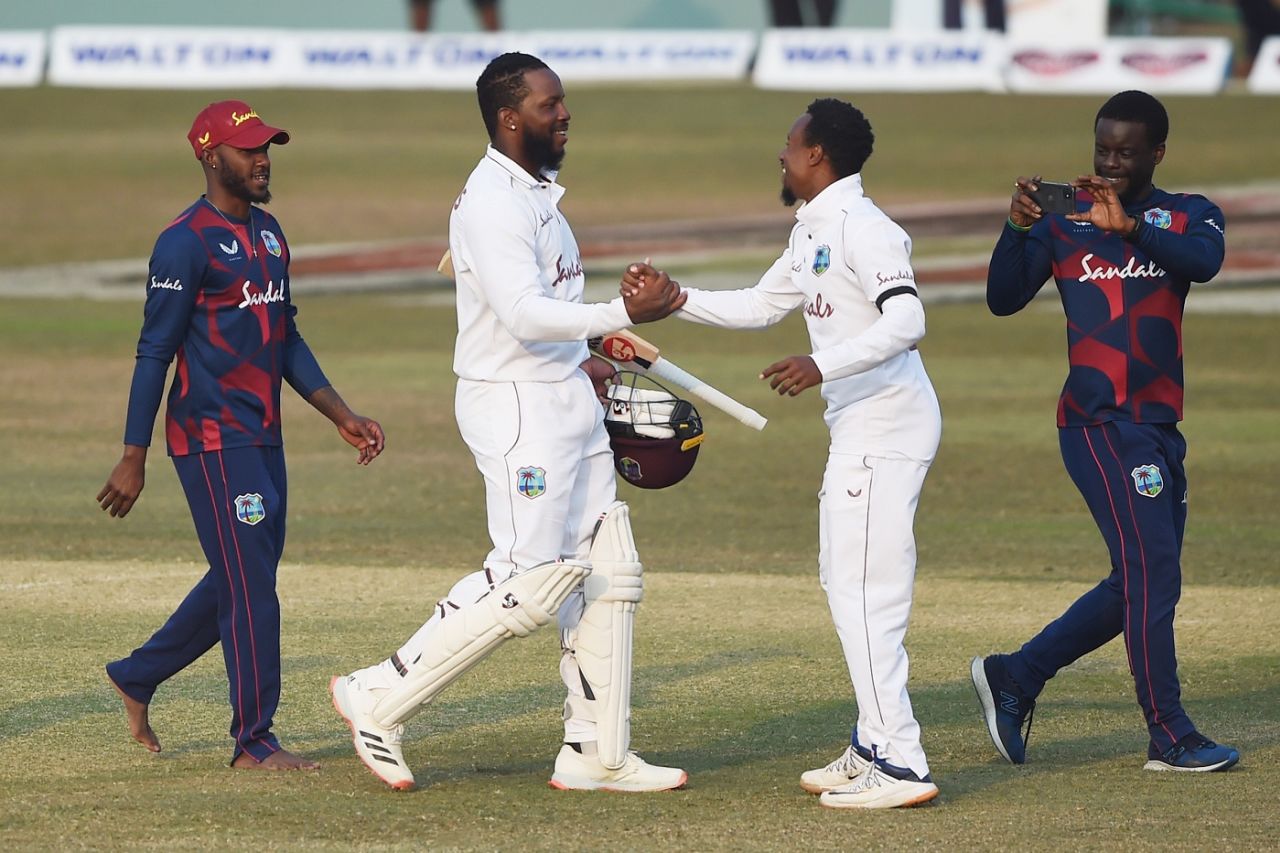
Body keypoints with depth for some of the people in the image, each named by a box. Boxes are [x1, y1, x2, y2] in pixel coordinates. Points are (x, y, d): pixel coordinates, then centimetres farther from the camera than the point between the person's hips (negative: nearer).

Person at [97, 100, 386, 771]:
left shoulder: (268, 233, 14)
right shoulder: (187, 243, -13)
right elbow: (154, 352, -13)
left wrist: (340, 416, 12)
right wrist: (134, 458, -13)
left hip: (262, 438, 9)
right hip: (212, 439, -9)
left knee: (244, 579, 15)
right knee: (249, 585, -7)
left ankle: (137, 676, 31)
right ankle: (253, 740, 1)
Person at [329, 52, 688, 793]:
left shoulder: (535, 195, 14)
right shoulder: (491, 204, -18)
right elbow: (524, 314, -29)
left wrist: (582, 357, 16)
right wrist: (625, 315, -35)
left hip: (567, 397, 10)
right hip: (517, 405, -10)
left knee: (610, 571, 8)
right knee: (532, 580, -11)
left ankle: (597, 753, 12)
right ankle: (381, 699, -2)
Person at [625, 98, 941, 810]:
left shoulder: (862, 228, -15)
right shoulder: (813, 233, 17)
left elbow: (907, 319, -26)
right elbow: (760, 307, 29)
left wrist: (823, 366, -34)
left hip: (887, 426, -11)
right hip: (859, 429, 11)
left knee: (865, 592, -12)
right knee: (845, 583, 17)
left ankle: (902, 767, -13)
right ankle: (875, 747, 24)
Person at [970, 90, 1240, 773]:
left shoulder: (1187, 217, 8)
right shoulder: (1062, 218, 3)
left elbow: (1204, 262, -16)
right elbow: (1004, 300, -3)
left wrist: (1131, 228, -31)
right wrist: (1018, 229, -19)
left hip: (1160, 426, 5)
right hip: (1099, 423, -5)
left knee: (1143, 584, 10)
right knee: (1151, 571, -12)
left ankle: (1014, 676, 22)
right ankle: (1170, 736, -10)